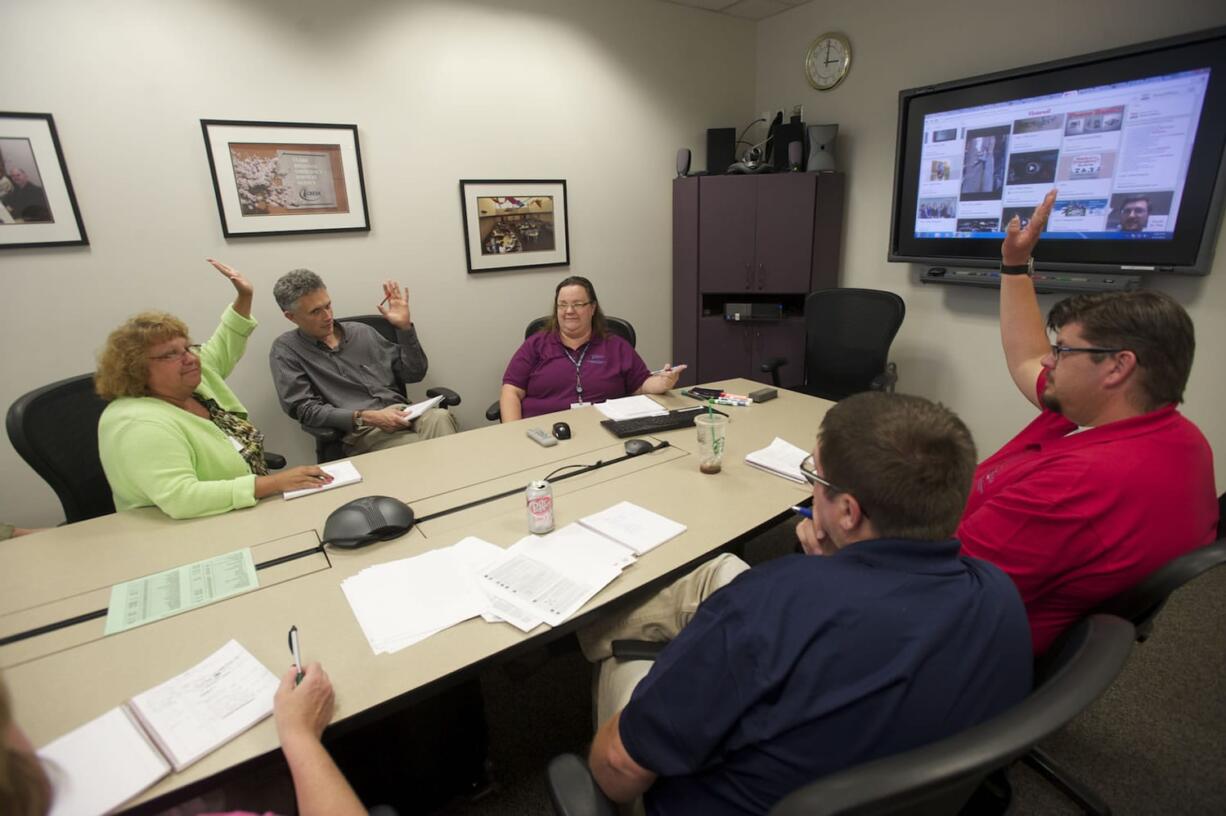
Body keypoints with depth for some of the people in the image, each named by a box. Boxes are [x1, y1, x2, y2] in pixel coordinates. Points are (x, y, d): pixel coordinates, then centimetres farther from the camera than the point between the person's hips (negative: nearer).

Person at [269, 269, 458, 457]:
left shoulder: (361, 332, 19)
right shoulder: (285, 350, 8)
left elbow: (414, 373, 19)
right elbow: (305, 410, -2)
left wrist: (405, 328, 5)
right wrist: (365, 418, -15)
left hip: (401, 416, 4)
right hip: (358, 432, -4)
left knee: (439, 418, -33)